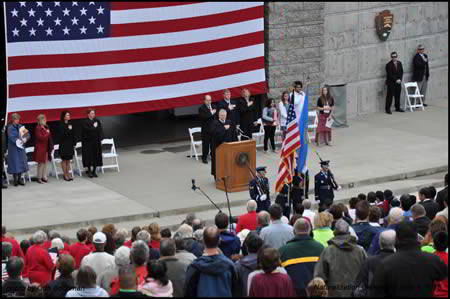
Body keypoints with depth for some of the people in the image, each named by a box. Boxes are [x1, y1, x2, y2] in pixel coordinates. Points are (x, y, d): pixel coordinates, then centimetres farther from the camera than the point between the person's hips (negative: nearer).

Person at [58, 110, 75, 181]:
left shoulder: (70, 124, 8)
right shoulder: (61, 125, -9)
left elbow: (73, 134, 11)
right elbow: (62, 134, -16)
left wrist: (74, 144, 11)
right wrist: (68, 129, -23)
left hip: (70, 144, 6)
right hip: (64, 144, -6)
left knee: (68, 160, 10)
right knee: (64, 160, 2)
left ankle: (67, 174, 16)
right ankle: (65, 175, 8)